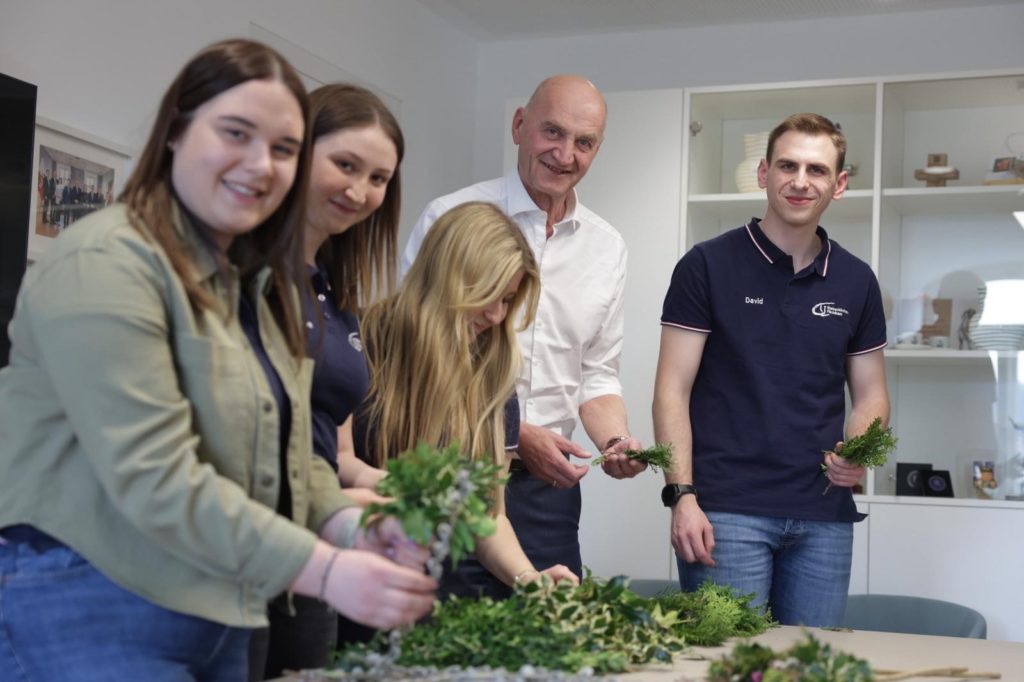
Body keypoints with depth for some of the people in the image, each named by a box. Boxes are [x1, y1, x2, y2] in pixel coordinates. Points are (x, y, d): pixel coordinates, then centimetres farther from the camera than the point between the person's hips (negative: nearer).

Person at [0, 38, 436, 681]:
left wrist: (353, 526, -9)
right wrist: (324, 570, -27)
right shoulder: (105, 265, -17)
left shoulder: (262, 283, 13)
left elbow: (281, 451, 11)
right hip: (89, 608, -8)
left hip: (217, 607, 9)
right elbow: (154, 476, -25)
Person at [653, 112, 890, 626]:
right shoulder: (708, 266, -1)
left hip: (824, 515, 4)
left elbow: (870, 396, 16)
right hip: (727, 510, -4)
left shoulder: (856, 281, 11)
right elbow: (673, 391, -4)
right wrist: (682, 496, -13)